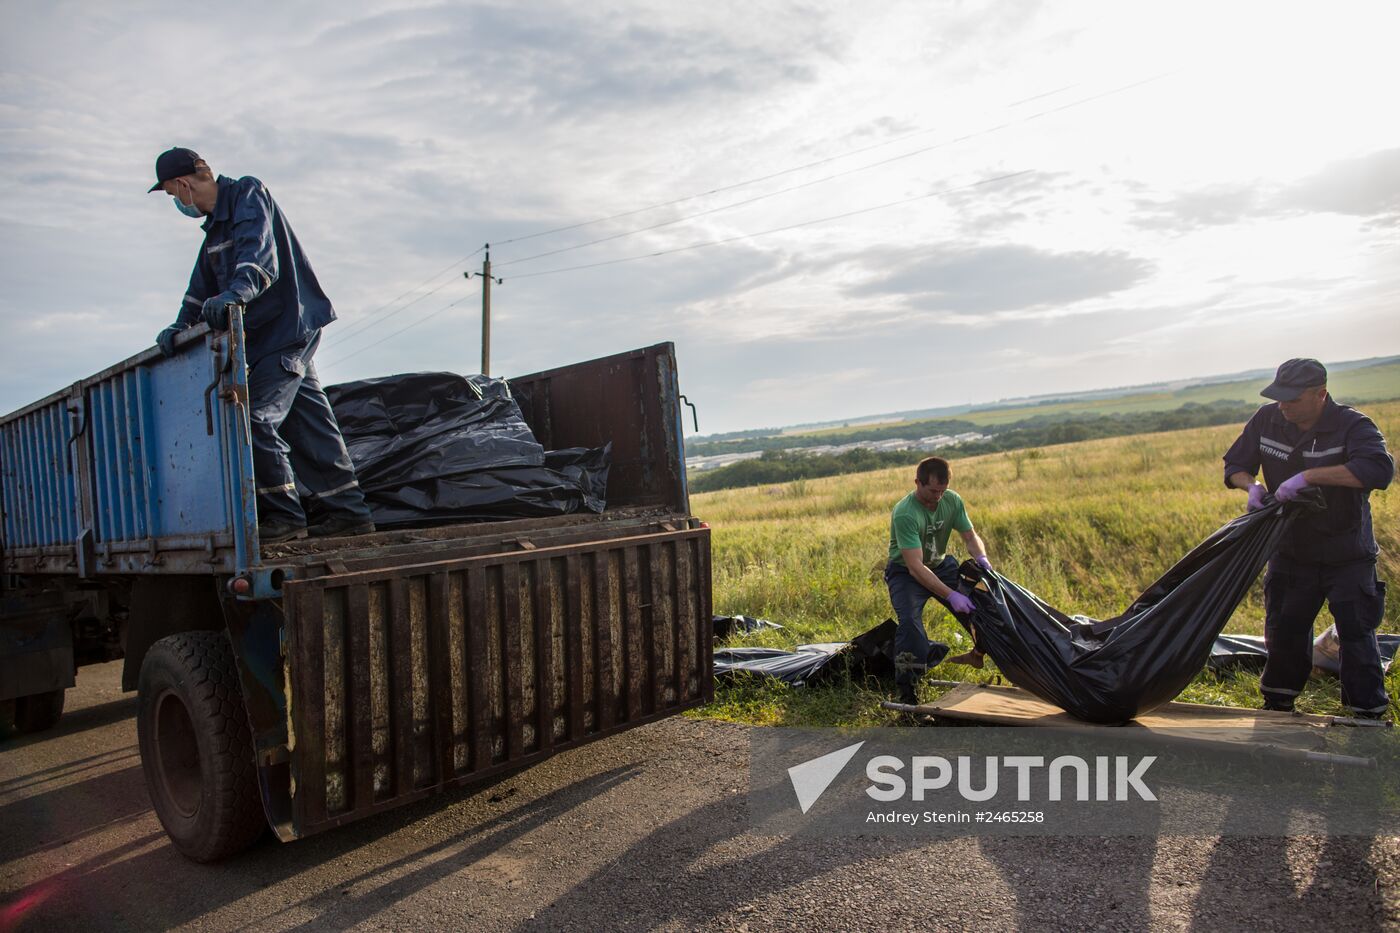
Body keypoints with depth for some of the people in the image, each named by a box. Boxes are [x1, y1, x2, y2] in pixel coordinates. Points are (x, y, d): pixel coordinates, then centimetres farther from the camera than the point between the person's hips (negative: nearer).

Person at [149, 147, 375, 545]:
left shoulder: (248, 194, -7)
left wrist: (235, 293, -42)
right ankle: (347, 512, 12)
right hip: (268, 333, 10)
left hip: (287, 327, -10)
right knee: (308, 422, 8)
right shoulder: (216, 223, 22)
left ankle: (284, 516, -6)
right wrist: (180, 325, 7)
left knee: (255, 418, -13)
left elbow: (260, 254, -26)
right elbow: (203, 285, 20)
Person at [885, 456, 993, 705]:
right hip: (905, 573, -6)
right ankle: (906, 689, -14)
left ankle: (980, 652, 18)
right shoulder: (905, 514, -31)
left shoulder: (952, 500, -11)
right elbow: (916, 568, -35)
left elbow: (971, 537, -2)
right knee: (910, 621, -28)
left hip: (940, 565, 6)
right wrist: (951, 595, -41)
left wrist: (981, 558, -26)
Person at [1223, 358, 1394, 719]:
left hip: (1347, 556, -4)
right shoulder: (1266, 420, -5)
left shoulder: (1351, 426, -18)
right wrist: (1252, 485, -18)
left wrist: (1307, 475, -41)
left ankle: (1368, 715, 19)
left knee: (1356, 635, 2)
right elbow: (1234, 465, 5)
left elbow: (1380, 469, -37)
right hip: (1291, 551, 4)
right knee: (1284, 631, 12)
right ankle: (1277, 705, 28)